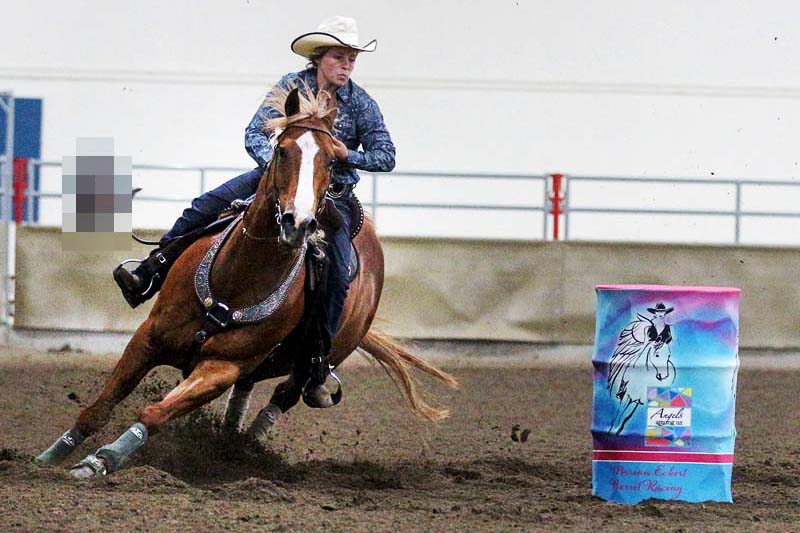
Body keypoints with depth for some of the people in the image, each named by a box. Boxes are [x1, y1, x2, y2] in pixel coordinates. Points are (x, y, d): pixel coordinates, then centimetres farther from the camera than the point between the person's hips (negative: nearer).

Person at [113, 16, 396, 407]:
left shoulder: (361, 103, -8)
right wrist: (277, 162, -29)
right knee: (204, 207, -16)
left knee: (338, 278, -20)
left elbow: (386, 158, -5)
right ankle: (147, 278, -10)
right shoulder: (292, 85, -6)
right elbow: (254, 134, -10)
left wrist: (348, 155, -23)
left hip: (332, 194, -1)